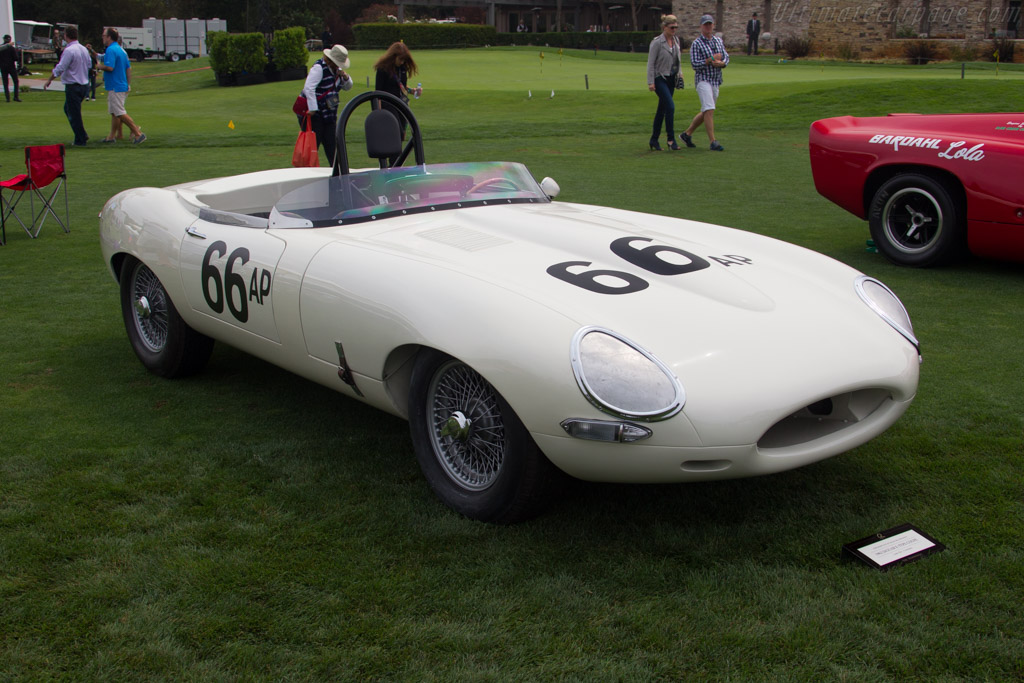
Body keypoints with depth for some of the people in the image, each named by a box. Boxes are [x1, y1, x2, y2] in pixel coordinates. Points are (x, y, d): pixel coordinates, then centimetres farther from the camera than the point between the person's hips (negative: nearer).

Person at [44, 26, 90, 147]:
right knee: (68, 109, 22)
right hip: (84, 84, 8)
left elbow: (60, 68, -18)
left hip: (73, 86, -8)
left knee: (74, 114, 2)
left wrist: (49, 80, -7)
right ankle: (83, 135, 18)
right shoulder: (84, 49, 6)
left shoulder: (69, 50, -18)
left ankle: (80, 140, 7)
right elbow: (89, 64, 19)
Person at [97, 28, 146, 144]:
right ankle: (112, 136, 19)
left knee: (120, 113, -9)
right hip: (122, 86, 10)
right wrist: (129, 84, 18)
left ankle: (138, 133, -11)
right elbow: (129, 68, 17)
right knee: (114, 113, 14)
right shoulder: (121, 50, 15)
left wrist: (99, 66, -7)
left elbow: (109, 67, -26)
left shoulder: (111, 50, -15)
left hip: (115, 87, -10)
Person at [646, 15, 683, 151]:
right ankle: (671, 139, -13)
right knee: (670, 106, -18)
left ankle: (654, 140, 16)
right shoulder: (657, 42, -12)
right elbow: (650, 63, -11)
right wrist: (650, 82, -15)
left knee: (662, 109, 9)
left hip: (671, 79, 7)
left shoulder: (676, 40, 8)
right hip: (659, 78, -7)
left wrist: (679, 74, 14)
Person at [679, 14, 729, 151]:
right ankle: (713, 142, -16)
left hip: (716, 81, 7)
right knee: (709, 110, -17)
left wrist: (721, 63, -11)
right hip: (703, 80, -7)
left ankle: (687, 134, 26)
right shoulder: (696, 44, -6)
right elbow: (695, 64, -13)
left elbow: (726, 57, 11)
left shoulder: (718, 41, 13)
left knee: (705, 112, 12)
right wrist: (711, 60, -19)